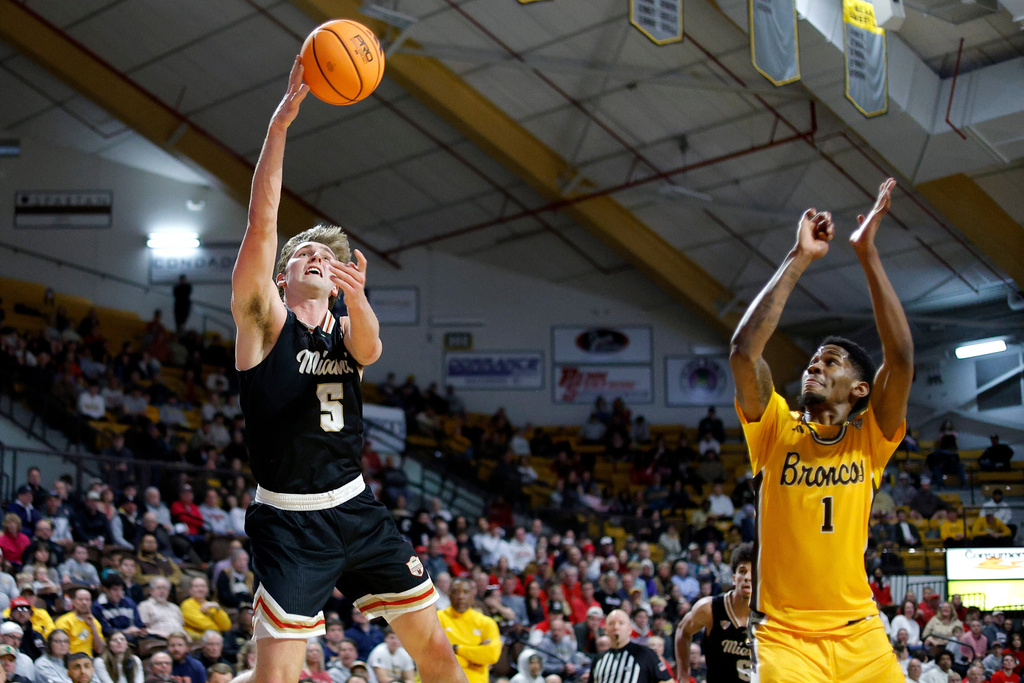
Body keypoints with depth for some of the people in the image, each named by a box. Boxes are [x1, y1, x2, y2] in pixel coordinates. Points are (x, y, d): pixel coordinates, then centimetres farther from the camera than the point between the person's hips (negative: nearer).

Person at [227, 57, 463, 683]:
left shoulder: (348, 330, 10)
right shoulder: (265, 320, -1)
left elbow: (370, 346, -16)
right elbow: (261, 222, -14)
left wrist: (358, 300, -38)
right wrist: (282, 120, -22)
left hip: (357, 509, 5)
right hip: (289, 523, -4)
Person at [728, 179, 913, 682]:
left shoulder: (870, 439, 4)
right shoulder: (777, 432, 2)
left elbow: (901, 358, -10)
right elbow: (743, 352, -13)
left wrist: (868, 255, -12)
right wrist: (799, 259, -12)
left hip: (860, 636, 2)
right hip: (782, 636, -2)